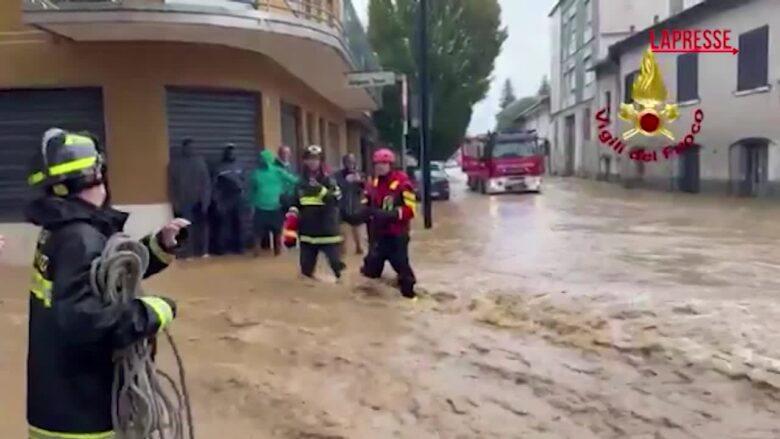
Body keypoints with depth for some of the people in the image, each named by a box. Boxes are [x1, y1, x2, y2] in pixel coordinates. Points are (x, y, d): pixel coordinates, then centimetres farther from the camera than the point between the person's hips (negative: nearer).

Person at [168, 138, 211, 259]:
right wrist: (175, 203, -4)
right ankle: (186, 253, -1)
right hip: (183, 201, -2)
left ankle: (203, 251, 14)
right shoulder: (174, 164, 3)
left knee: (201, 226, 4)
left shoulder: (200, 161, 7)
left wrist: (206, 199, -3)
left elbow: (206, 181, 5)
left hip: (199, 201, 2)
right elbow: (172, 185, 2)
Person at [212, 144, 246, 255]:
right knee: (223, 223, -5)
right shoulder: (220, 167, 1)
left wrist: (241, 186, -8)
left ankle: (238, 246, 14)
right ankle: (222, 247, 2)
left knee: (238, 222, 6)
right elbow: (215, 185, -1)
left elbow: (243, 181, 15)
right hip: (224, 199, -3)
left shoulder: (238, 166, 11)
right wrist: (216, 201, -8)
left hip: (237, 199, 3)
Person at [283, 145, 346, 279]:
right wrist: (290, 226, 2)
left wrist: (320, 190, -27)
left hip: (328, 231, -4)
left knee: (336, 263, -4)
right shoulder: (301, 183, 8)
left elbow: (335, 200, -16)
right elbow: (295, 205, 13)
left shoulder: (329, 181, -3)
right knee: (306, 266, 10)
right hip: (307, 232, 4)